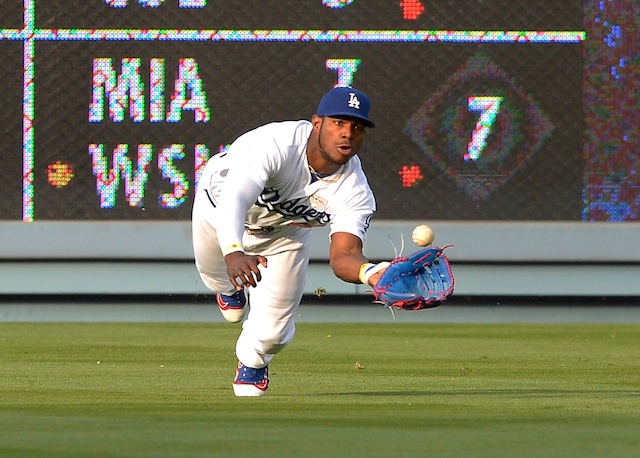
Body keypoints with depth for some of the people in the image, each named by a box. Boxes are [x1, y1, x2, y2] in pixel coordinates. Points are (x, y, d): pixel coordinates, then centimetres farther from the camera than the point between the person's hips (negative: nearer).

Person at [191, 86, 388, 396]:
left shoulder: (355, 191, -33)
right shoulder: (275, 143, -46)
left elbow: (344, 255, -41)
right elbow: (234, 199, -59)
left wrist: (370, 272, -66)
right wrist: (234, 252, -79)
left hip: (284, 232, 2)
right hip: (219, 206, -2)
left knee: (271, 332, -3)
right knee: (217, 275, 25)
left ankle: (253, 362, 35)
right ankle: (230, 288, 65)